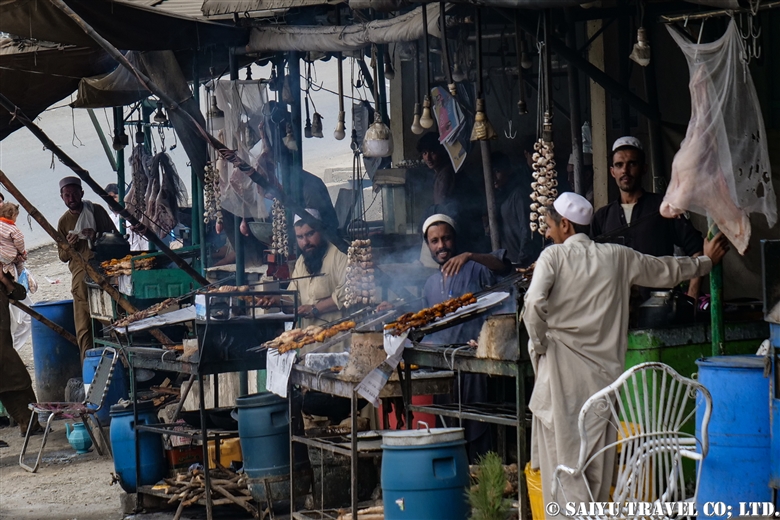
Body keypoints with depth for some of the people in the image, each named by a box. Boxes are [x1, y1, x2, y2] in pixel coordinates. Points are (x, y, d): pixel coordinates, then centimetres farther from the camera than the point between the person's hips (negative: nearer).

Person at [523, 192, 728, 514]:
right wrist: (707, 261, 39)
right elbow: (667, 270, 23)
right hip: (603, 374, 4)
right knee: (598, 468, 10)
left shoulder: (554, 256, -3)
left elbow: (534, 302, -20)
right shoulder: (618, 257, 9)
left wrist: (539, 344, -5)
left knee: (563, 456, -3)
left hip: (562, 372, -4)